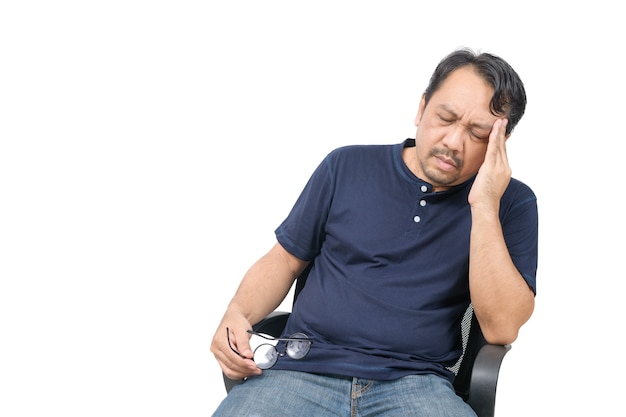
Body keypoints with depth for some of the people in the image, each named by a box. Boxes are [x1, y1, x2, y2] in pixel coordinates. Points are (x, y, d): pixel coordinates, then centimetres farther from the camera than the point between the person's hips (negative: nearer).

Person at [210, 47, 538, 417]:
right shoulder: (347, 166, 10)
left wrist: (484, 206, -11)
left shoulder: (512, 203, 5)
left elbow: (502, 327, -5)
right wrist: (238, 314, -2)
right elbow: (286, 259, 17)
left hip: (415, 384, -1)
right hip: (303, 370, 1)